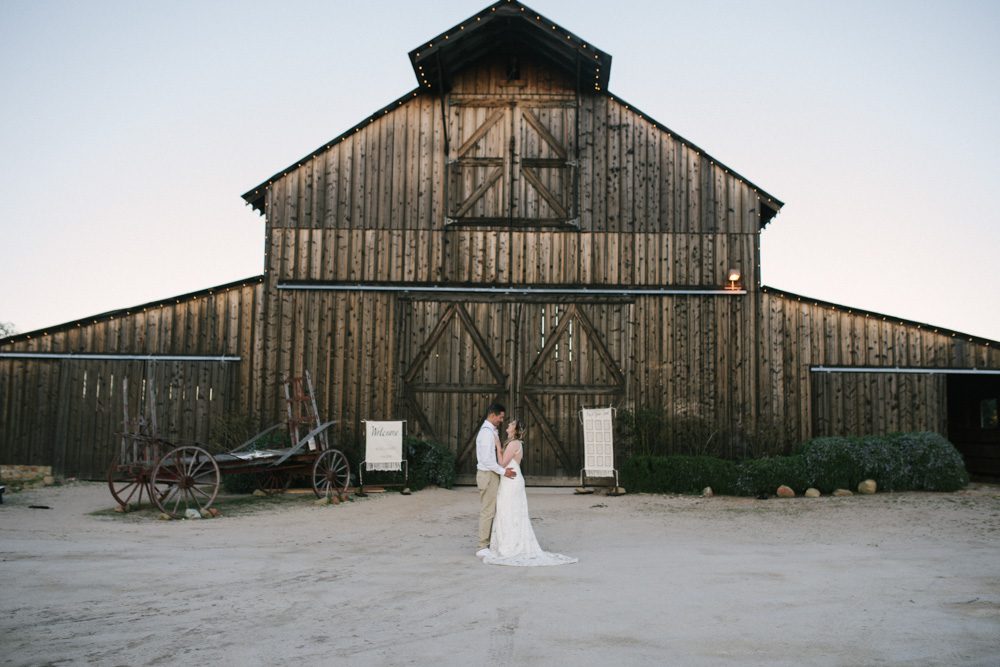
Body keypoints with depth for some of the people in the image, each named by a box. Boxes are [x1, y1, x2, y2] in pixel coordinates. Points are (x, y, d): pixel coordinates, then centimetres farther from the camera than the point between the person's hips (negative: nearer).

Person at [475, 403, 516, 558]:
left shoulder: (491, 431, 14)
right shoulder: (487, 432, -18)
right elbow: (486, 459, -23)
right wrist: (503, 471, -21)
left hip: (491, 474, 10)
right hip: (488, 475, -10)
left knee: (489, 511, 14)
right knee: (488, 511, -6)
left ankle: (487, 544, 20)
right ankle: (483, 547, 0)